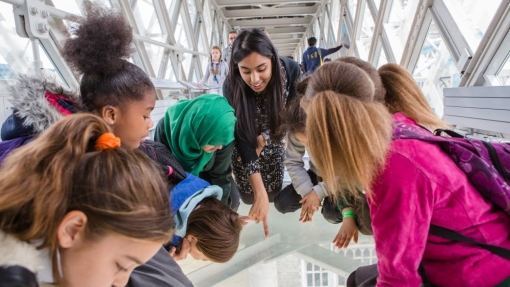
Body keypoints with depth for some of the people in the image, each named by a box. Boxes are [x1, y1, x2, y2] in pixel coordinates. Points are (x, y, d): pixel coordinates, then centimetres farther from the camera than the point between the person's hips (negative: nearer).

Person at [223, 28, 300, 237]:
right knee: (250, 197, 1)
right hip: (245, 142, -1)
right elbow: (243, 141, -33)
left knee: (273, 194, 5)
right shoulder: (231, 87, -33)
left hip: (272, 138, 2)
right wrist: (259, 193, -38)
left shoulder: (290, 70, -30)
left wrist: (263, 138, -24)